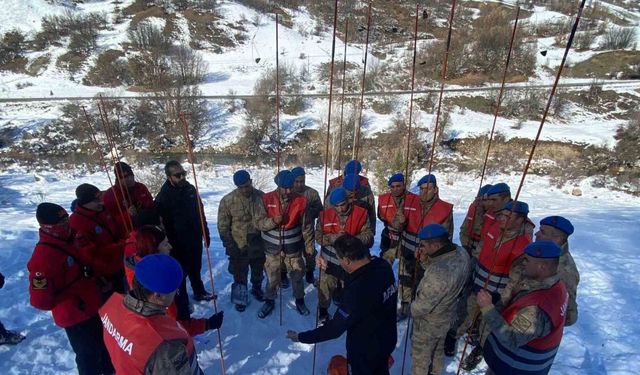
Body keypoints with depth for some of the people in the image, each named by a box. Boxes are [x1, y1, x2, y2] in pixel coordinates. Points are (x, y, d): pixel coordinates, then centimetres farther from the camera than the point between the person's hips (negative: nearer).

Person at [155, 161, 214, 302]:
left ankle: (199, 292, 43)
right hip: (178, 244, -5)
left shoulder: (190, 189, -1)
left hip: (195, 240, 5)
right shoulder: (163, 197, -18)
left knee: (196, 269, 23)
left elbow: (201, 212, 8)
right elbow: (162, 224, -18)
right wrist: (171, 244, -18)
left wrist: (205, 233, 10)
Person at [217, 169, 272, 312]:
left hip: (258, 244, 2)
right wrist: (230, 245, -11)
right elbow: (223, 226, -10)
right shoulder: (227, 201, -17)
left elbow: (261, 220, -8)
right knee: (239, 274, 15)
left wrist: (273, 221, -27)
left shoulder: (261, 196, -12)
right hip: (238, 246, -2)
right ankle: (240, 297, 39)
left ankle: (257, 289, 50)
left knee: (258, 270, 23)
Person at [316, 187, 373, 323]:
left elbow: (368, 236, -13)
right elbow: (318, 236, -6)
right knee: (325, 287, 12)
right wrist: (334, 237, -23)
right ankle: (323, 309, 39)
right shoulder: (325, 214, -5)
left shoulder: (361, 214, -10)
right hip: (329, 261, 1)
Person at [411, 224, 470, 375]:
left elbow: (423, 305, -29)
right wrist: (425, 260, -17)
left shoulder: (440, 273, -43)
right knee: (438, 351, 33)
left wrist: (412, 310, -8)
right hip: (448, 316, 8)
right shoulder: (461, 252, -18)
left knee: (420, 356, 21)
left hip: (429, 323, -8)